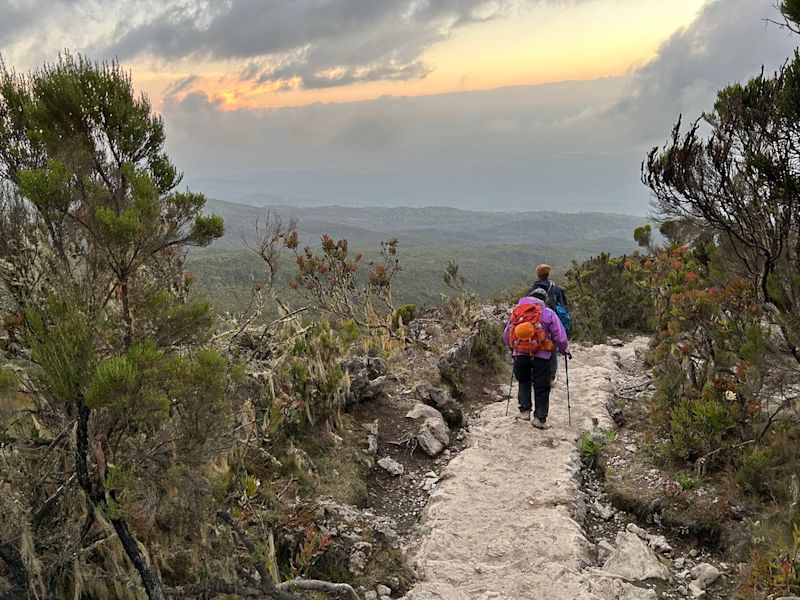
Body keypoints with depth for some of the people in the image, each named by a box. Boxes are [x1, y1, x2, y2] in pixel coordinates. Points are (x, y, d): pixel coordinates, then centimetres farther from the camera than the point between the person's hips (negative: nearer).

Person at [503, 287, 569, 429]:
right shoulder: (549, 314, -1)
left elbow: (506, 334, 14)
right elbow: (560, 337, -2)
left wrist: (512, 347, 32)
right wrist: (564, 351, 16)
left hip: (521, 354, 3)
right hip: (541, 356, -2)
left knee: (524, 382, 22)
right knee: (542, 387, 7)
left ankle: (525, 411, 15)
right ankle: (540, 418, 7)